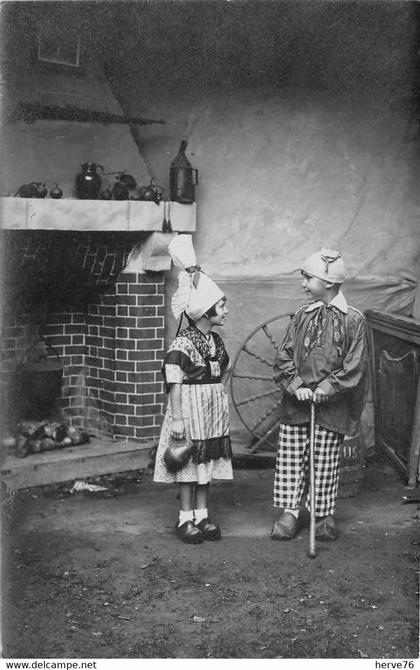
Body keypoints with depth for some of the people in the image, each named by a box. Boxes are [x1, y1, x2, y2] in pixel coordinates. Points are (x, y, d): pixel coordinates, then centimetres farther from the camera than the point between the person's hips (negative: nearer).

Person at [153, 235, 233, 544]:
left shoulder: (216, 341, 8)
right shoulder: (182, 344, -16)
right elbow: (175, 384, -17)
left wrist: (221, 400, 15)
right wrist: (177, 419, -18)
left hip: (214, 412, 7)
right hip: (191, 411, -7)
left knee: (207, 464, 11)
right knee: (189, 464, 1)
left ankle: (202, 515, 20)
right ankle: (186, 518, 12)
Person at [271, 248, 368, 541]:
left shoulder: (353, 320, -7)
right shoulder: (302, 316, 5)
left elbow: (354, 368, -10)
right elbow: (283, 357, 5)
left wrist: (322, 391, -14)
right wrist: (297, 386, -10)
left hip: (331, 407, -3)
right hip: (296, 405, 4)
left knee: (326, 462, 5)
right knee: (291, 459, 3)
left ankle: (326, 516, 19)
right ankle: (290, 512, 13)